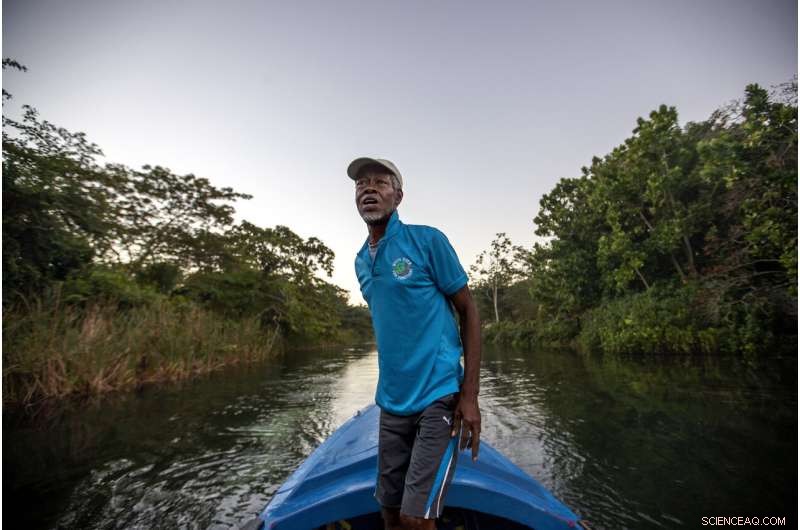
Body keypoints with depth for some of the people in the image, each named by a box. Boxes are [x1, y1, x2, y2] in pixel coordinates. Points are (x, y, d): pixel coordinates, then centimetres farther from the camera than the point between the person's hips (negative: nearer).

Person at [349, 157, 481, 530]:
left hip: (439, 397, -5)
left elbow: (468, 311, -7)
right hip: (391, 403, 6)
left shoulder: (427, 240, -9)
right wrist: (388, 394, 16)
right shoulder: (361, 261, 9)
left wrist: (470, 395, -13)